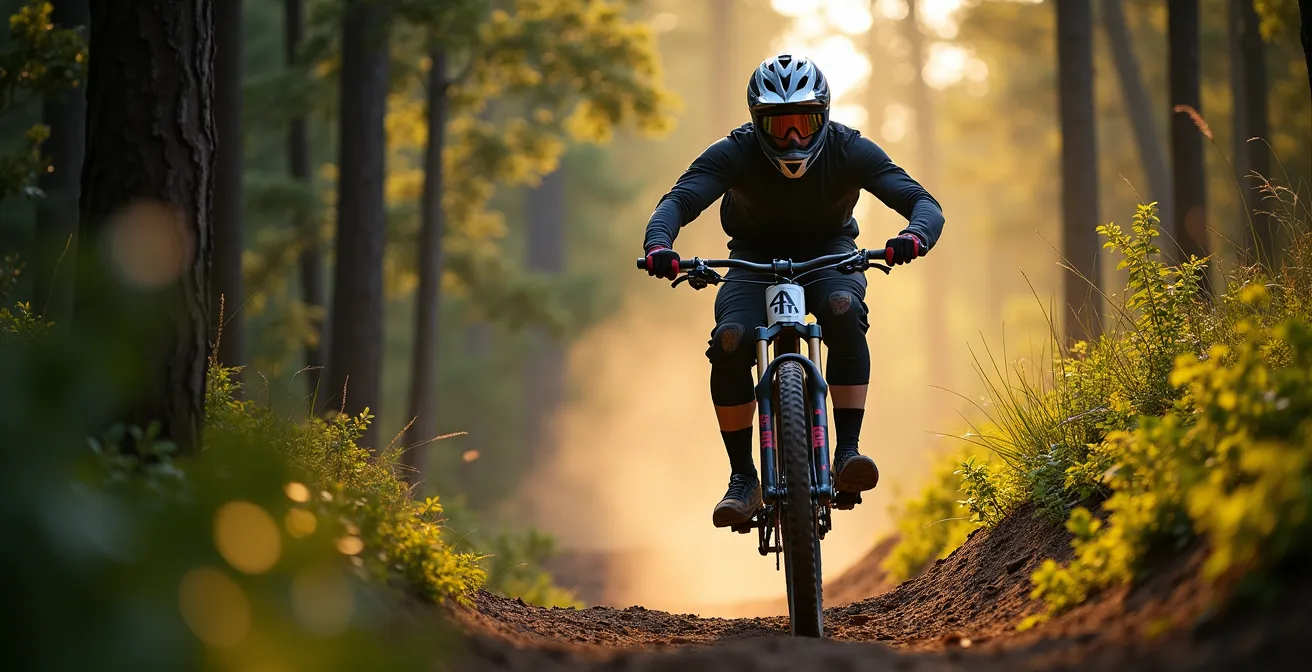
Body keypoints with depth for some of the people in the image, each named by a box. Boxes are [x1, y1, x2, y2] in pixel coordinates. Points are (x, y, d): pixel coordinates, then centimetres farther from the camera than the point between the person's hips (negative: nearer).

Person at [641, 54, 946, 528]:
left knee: (843, 311, -35)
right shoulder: (736, 153, -22)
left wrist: (915, 236, -51)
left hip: (828, 255, 0)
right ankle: (743, 478, -15)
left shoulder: (849, 150, -21)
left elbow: (924, 203, -27)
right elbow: (678, 200, -32)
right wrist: (658, 245, -55)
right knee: (731, 341, -29)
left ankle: (847, 453, -32)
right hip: (755, 259, 0)